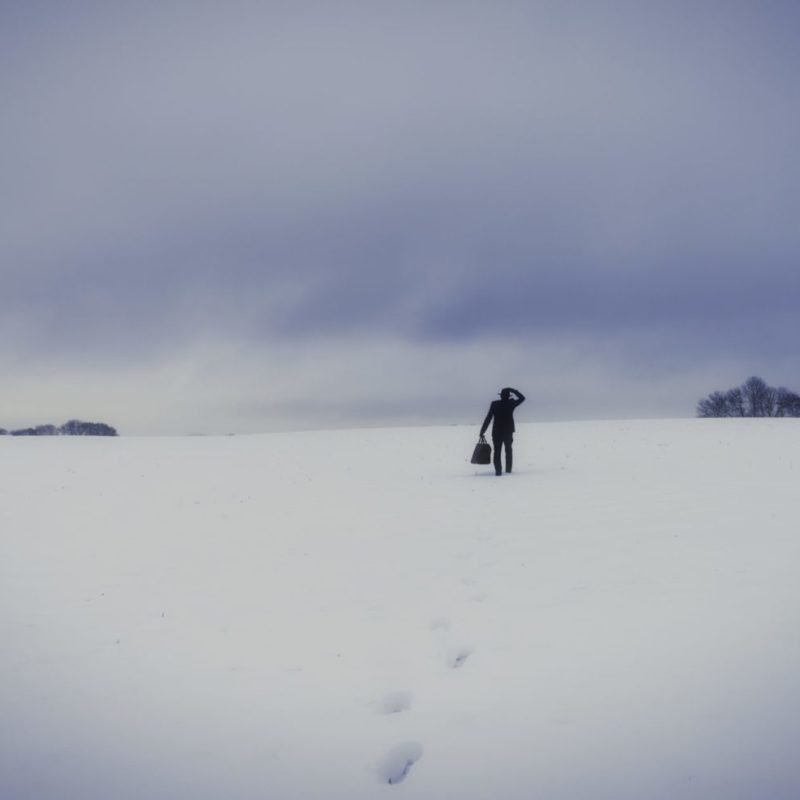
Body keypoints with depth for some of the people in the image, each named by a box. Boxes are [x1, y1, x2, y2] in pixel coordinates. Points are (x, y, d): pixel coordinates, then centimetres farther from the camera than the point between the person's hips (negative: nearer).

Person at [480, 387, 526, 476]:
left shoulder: (494, 404, -7)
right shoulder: (511, 403, -5)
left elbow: (488, 418, -8)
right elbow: (522, 398, 12)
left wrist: (482, 431, -4)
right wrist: (512, 390, 13)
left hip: (497, 432, -1)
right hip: (508, 432, 1)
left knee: (497, 452, 2)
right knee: (508, 450, 18)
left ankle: (498, 470, -8)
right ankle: (508, 469, 18)